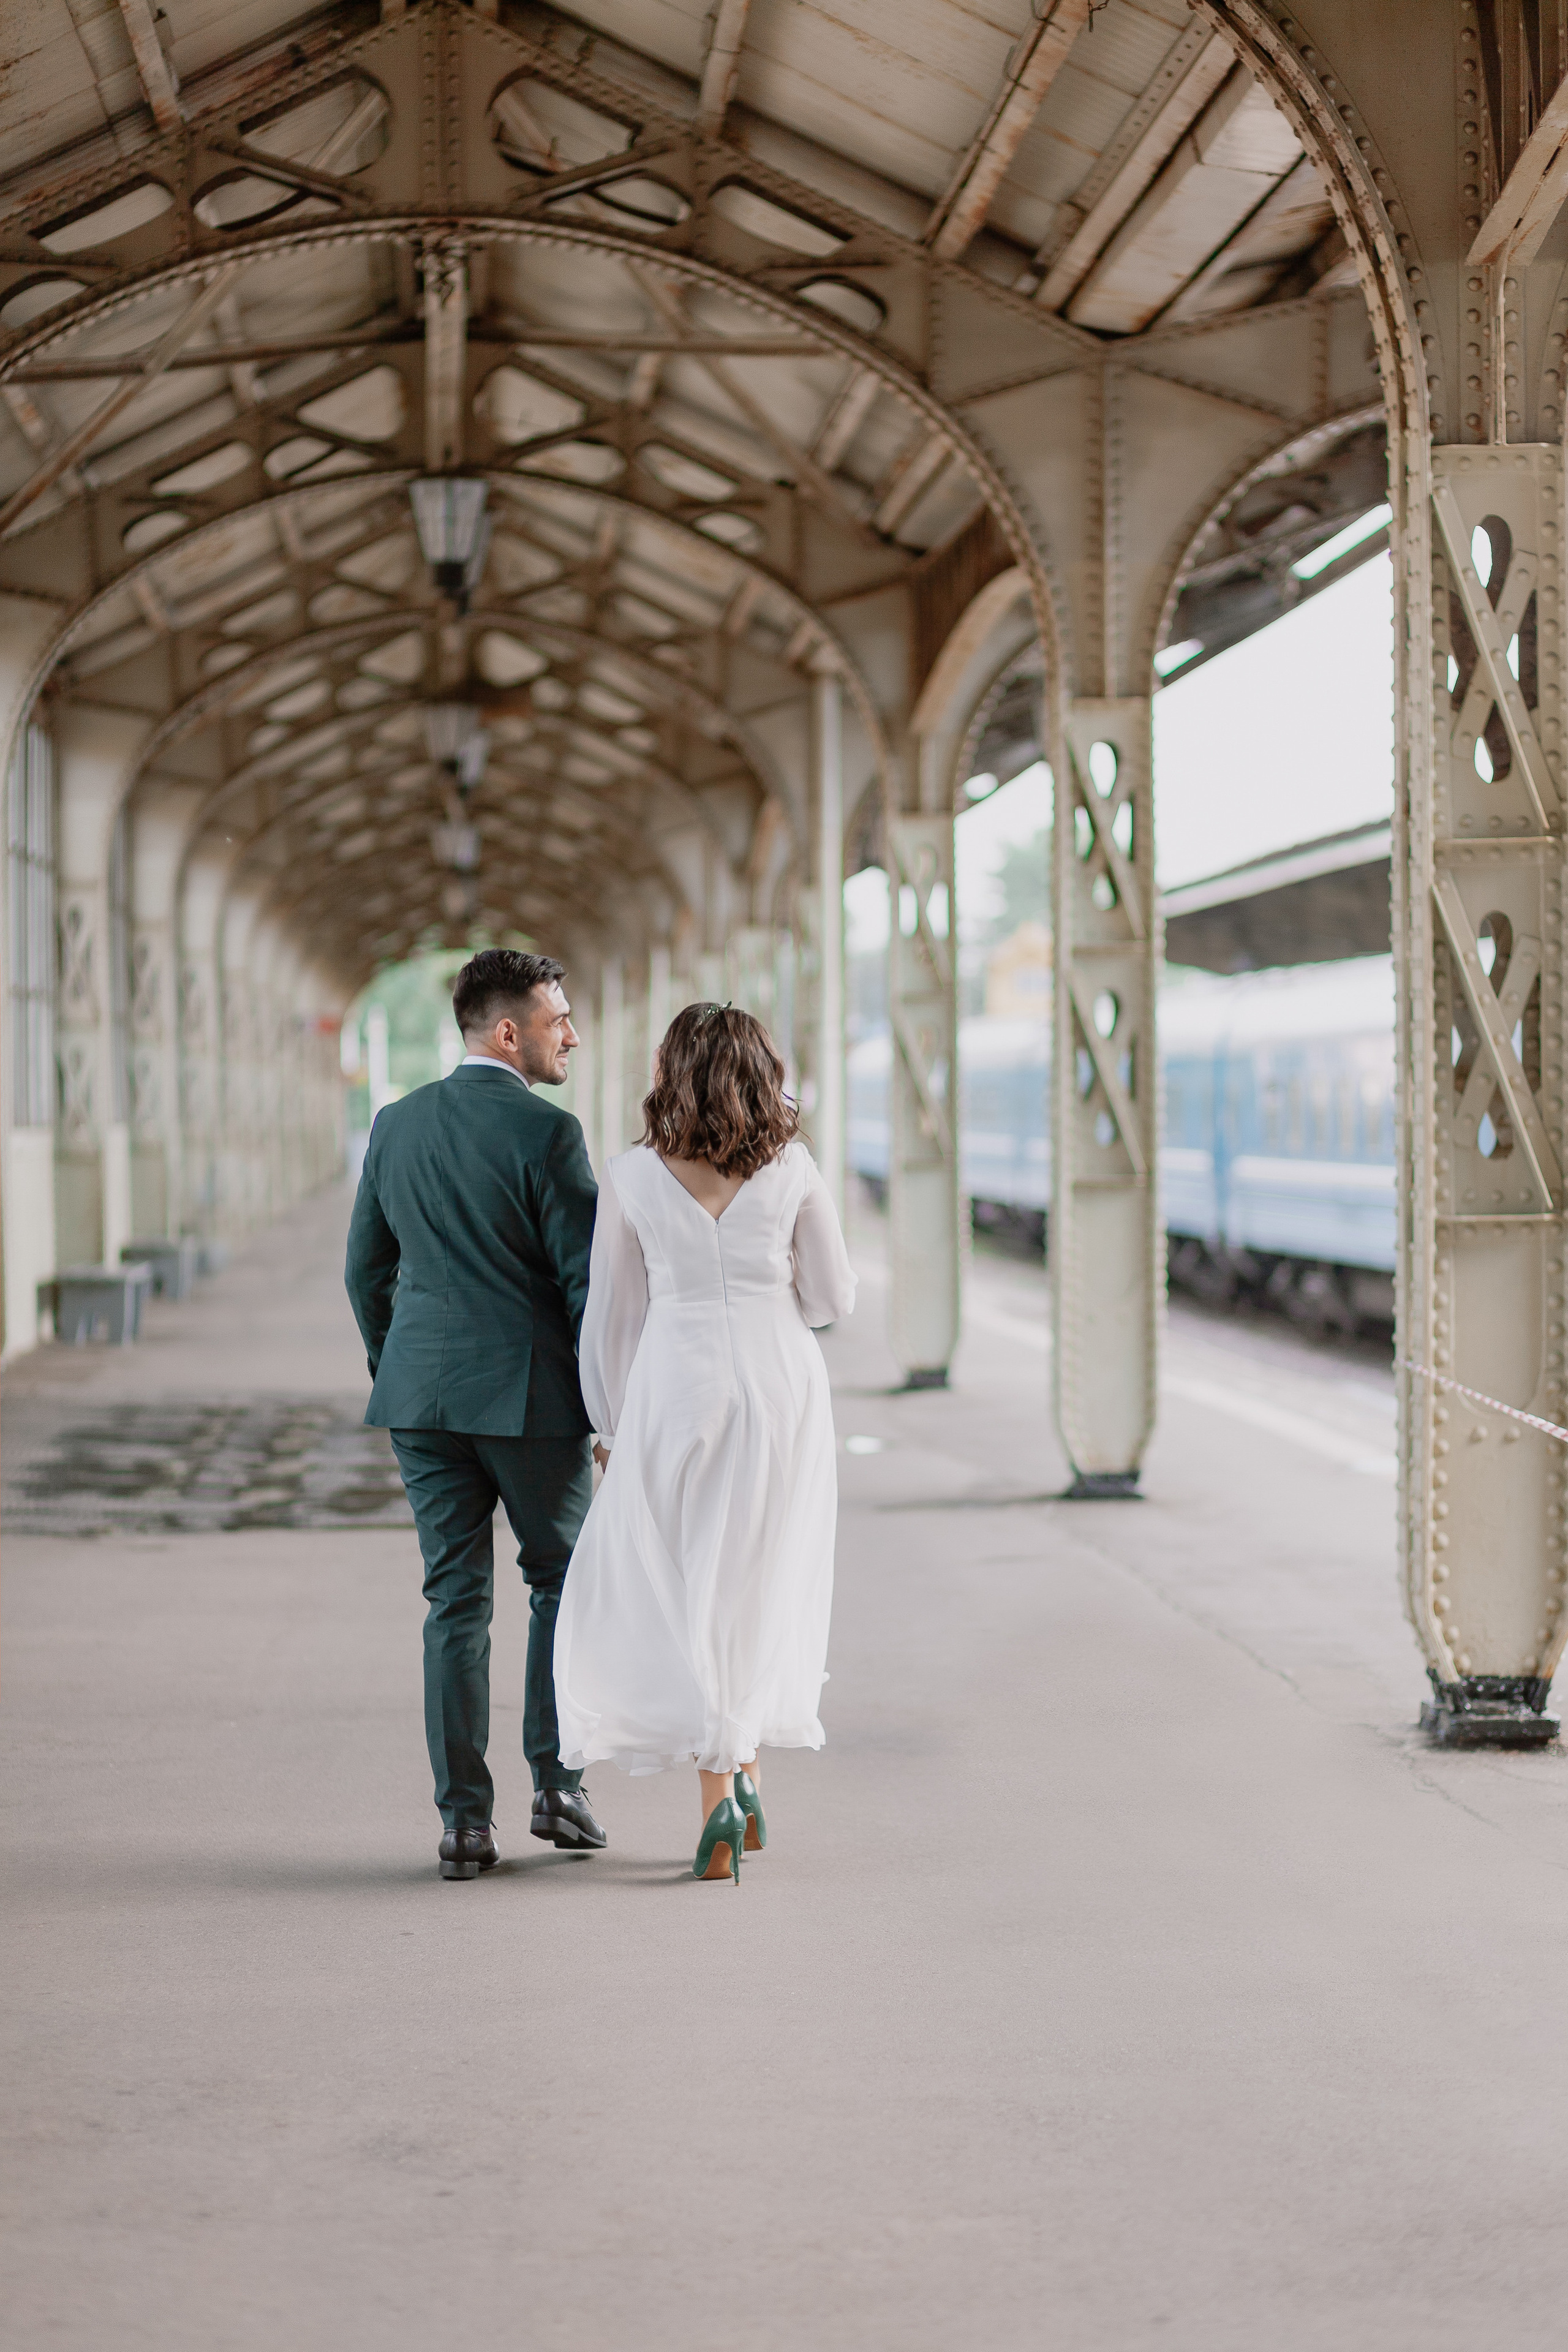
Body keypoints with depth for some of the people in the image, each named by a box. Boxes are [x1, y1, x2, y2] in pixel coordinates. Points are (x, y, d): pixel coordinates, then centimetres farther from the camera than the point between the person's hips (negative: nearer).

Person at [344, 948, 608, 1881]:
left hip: (423, 1392, 5)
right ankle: (559, 1785, 11)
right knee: (565, 1580, 13)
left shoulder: (396, 1126, 7)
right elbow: (587, 1280, -11)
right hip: (532, 1394, -5)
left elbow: (366, 1270, 14)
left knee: (456, 1600, 7)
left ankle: (465, 1820, 5)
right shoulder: (547, 1131, -11)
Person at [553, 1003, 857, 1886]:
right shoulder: (794, 1171, -2)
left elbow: (612, 1315, 3)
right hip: (782, 1390, 1)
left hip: (676, 1392, -1)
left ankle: (718, 1800, -7)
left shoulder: (632, 1179, -3)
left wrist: (612, 1427, 13)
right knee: (761, 1591, 18)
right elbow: (832, 1300, 5)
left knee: (676, 1596, 5)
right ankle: (745, 1776, 19)